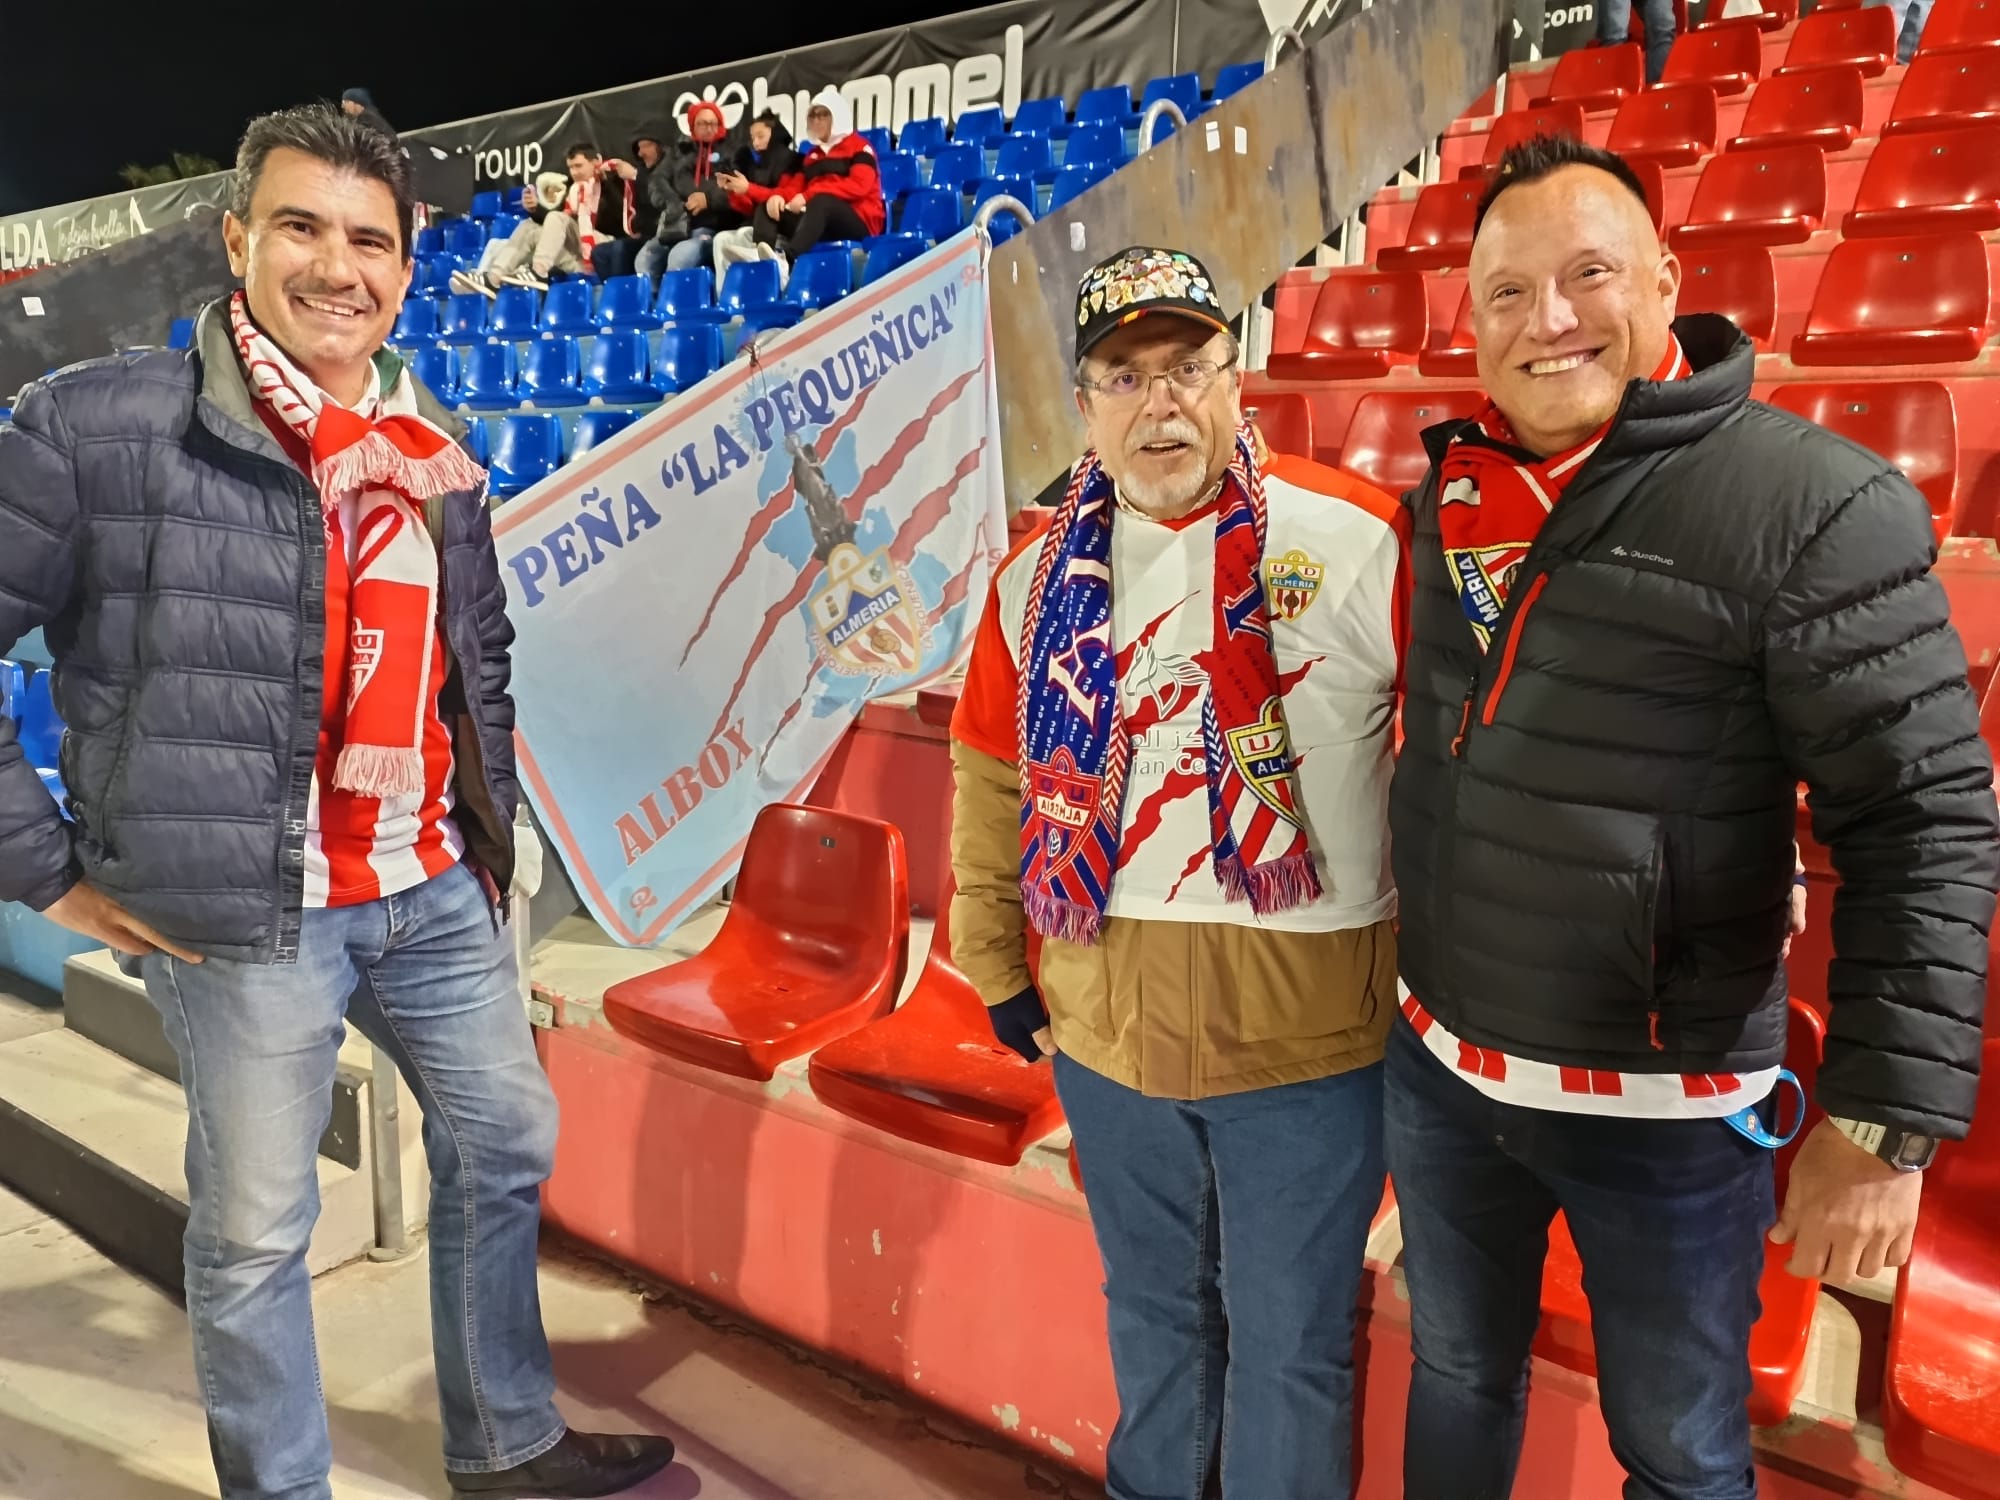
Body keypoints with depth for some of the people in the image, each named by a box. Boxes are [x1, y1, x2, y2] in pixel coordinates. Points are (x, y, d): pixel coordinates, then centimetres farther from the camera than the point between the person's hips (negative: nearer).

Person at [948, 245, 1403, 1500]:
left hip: (1306, 1028, -3)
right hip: (1104, 1027, 4)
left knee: (1289, 1341, 12)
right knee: (1154, 1309, 24)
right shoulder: (1044, 575, 3)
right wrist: (998, 970, 12)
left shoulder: (1360, 541, -10)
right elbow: (991, 782, 10)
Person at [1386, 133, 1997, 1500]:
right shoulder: (1450, 493, 2)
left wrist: (1886, 1121, -17)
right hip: (1439, 1069, 5)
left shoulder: (1811, 507, -16)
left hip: (1665, 1108, -5)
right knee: (1456, 1384, 24)